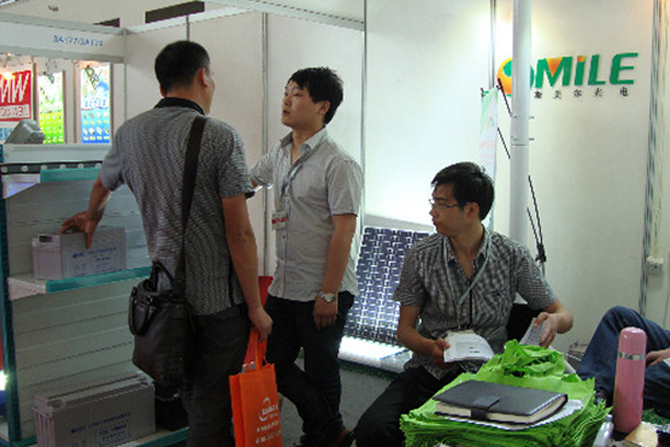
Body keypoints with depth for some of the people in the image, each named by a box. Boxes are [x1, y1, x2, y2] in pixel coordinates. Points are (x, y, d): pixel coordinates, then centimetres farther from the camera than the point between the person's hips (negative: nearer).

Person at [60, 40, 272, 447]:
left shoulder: (130, 133, 5)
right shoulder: (220, 137, -13)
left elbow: (103, 187, 26)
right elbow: (239, 234, -17)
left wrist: (91, 219, 48)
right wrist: (255, 307, -9)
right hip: (220, 299, -6)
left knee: (191, 394, 23)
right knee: (214, 402, 7)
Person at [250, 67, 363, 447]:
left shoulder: (338, 164, -15)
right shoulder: (279, 154, 8)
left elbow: (344, 231, -19)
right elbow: (248, 181, 27)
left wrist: (328, 294, -20)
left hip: (323, 291, -8)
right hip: (284, 287, 8)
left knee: (320, 371, 7)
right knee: (273, 363, 13)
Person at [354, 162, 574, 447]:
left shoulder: (513, 257, 0)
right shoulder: (421, 256, 3)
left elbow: (564, 314, 8)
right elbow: (405, 328, 7)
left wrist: (553, 320, -18)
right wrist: (430, 347, -16)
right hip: (428, 370, 1)